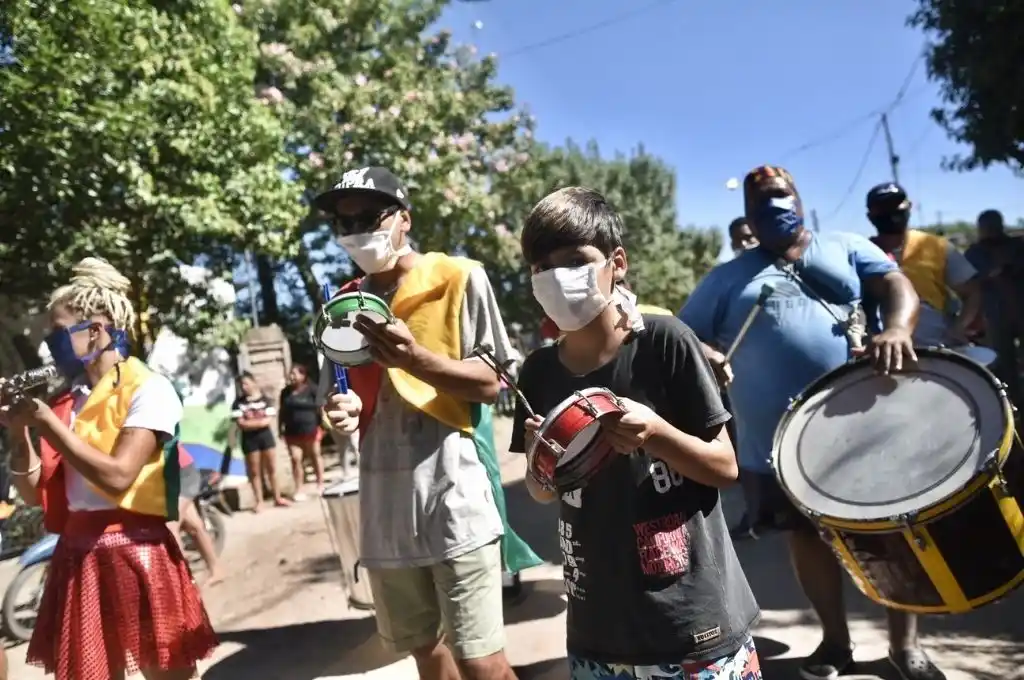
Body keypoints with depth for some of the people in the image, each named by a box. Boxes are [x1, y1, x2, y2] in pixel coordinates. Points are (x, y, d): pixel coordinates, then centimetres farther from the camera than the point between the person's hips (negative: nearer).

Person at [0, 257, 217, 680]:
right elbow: (35, 493, 12)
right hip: (77, 553, 6)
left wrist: (47, 421, -13)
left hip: (135, 552, -6)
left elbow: (117, 476, -20)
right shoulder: (71, 401, 10)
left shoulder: (148, 389, -9)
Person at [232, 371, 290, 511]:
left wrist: (250, 423, -15)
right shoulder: (238, 403, -3)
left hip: (266, 435, 1)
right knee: (254, 472, 5)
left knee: (272, 468, 7)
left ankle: (277, 498, 18)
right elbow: (241, 424, -11)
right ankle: (259, 501, 13)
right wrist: (259, 421, -12)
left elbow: (268, 420, -8)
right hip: (249, 439, -1)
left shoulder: (265, 400, 0)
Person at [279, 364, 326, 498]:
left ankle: (320, 484, 26)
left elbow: (320, 406, -6)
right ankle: (298, 490, 5)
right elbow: (282, 411, 12)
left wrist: (322, 424, -9)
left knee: (315, 456, 12)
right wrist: (281, 427, 9)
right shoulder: (285, 392, 6)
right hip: (292, 432, 3)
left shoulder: (311, 390, -9)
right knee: (296, 459, -1)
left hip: (310, 430, -3)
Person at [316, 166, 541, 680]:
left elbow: (490, 383, -5)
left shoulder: (459, 278, -3)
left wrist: (416, 359, -21)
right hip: (384, 506, 5)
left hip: (454, 495, -5)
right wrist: (345, 407, -3)